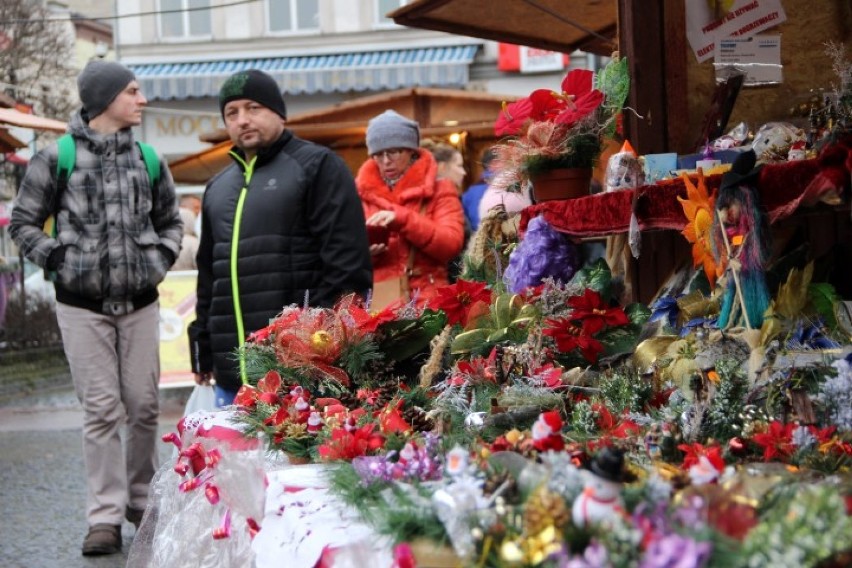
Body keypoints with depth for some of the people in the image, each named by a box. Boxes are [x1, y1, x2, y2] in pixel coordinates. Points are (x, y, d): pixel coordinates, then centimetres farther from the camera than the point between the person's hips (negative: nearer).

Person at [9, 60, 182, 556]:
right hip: (83, 306, -3)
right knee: (102, 411, -3)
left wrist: (160, 261, 5)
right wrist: (60, 261, -7)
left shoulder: (147, 159, 7)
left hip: (140, 303, 3)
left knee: (144, 407, 6)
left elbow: (170, 220, 20)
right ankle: (106, 516, 3)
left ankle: (143, 499, 22)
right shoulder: (57, 158, -3)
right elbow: (24, 223, 3)